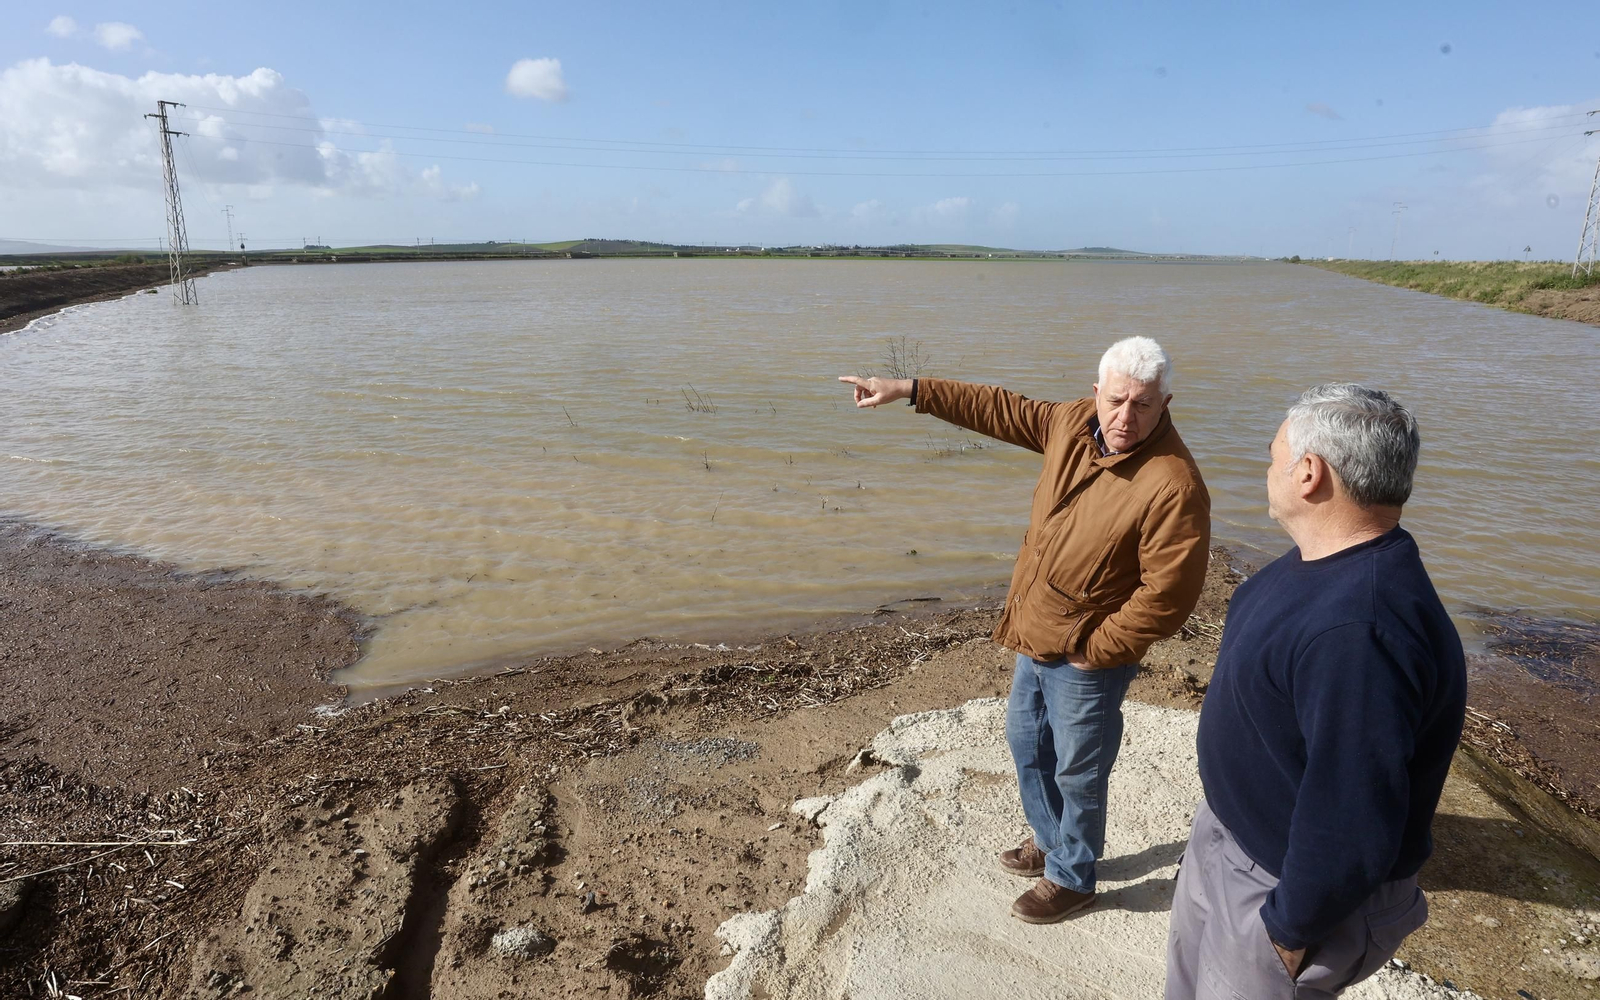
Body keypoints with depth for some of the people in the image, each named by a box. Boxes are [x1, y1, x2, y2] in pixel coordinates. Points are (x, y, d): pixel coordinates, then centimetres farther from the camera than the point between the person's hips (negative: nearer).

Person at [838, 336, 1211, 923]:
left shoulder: (1172, 484, -28)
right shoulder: (1074, 422, -5)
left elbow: (1166, 595, -26)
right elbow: (1001, 411, 8)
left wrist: (1094, 649, -17)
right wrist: (908, 390, 7)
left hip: (1087, 659, -8)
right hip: (1035, 634, 8)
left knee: (1077, 775, 13)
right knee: (1026, 741, 26)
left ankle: (1071, 879, 40)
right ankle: (1050, 841, 52)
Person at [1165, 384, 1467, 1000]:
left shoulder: (1359, 631, -38)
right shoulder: (1321, 561, -3)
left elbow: (1352, 820, -34)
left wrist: (1291, 933, -20)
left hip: (1285, 882, -9)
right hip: (1229, 829, 9)